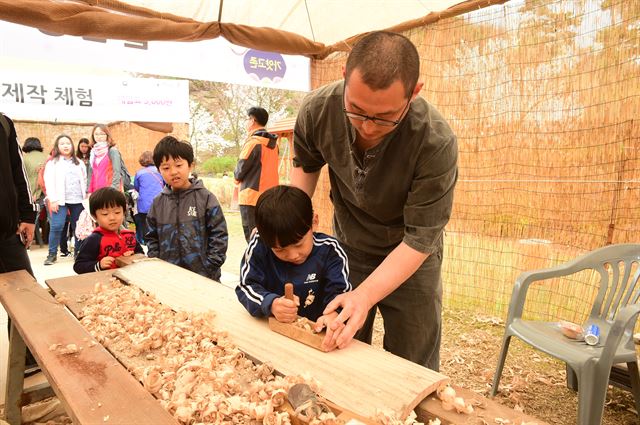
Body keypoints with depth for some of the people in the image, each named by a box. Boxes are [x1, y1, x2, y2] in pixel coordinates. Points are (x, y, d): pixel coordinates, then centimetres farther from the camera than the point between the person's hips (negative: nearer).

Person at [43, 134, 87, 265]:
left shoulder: (79, 163, 16)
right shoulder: (52, 162, 5)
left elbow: (84, 181, 17)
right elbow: (49, 182, -3)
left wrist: (85, 197, 9)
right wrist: (53, 200, -11)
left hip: (78, 200, 3)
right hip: (60, 200, -3)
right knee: (57, 226, -11)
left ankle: (78, 252, 13)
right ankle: (52, 254, -1)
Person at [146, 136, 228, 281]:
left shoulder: (205, 197, -7)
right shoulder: (158, 203, 4)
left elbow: (219, 235, -7)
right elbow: (151, 238, 11)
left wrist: (210, 267, -11)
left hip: (204, 276, -3)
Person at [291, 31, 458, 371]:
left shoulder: (436, 143, -32)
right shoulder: (317, 110, -22)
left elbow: (420, 238, -26)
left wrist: (365, 296, -36)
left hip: (409, 258, -2)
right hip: (347, 247, 3)